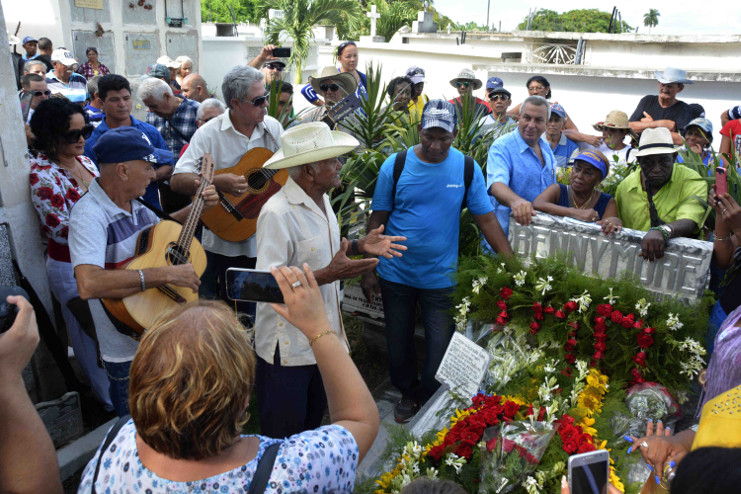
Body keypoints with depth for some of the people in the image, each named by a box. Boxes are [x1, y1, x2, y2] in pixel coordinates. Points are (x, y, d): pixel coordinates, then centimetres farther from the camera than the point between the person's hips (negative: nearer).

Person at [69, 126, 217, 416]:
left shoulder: (134, 202, 1)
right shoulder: (89, 215, -26)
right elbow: (88, 285, -42)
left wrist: (197, 207, 8)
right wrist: (166, 274, -38)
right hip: (128, 352, -8)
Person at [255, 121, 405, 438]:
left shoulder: (321, 199, 6)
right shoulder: (278, 213, -24)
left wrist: (361, 245, 3)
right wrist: (329, 275, -31)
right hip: (288, 345, -9)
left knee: (313, 422, 26)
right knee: (282, 435, 10)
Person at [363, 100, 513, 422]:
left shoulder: (467, 169, -4)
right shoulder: (395, 165, -6)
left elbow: (486, 219, -2)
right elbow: (377, 220, -2)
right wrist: (369, 271, -2)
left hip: (442, 277, 0)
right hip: (395, 273, 1)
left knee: (441, 347, 5)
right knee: (399, 342, 16)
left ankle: (428, 400, 32)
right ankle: (408, 393, 43)